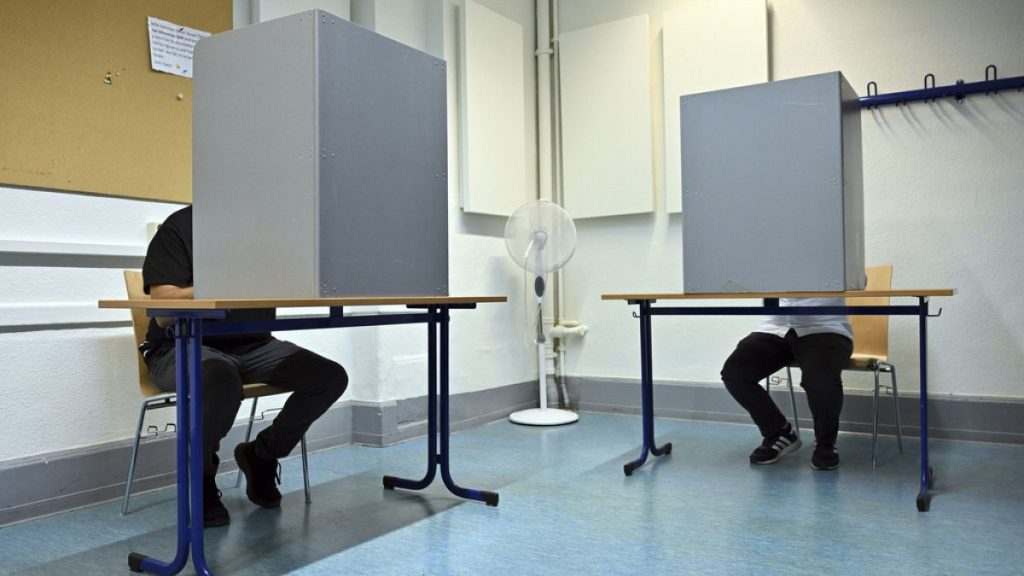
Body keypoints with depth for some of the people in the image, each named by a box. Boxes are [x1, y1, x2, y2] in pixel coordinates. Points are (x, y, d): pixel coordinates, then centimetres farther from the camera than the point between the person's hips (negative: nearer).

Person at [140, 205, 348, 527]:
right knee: (222, 379, -38)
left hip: (253, 346, 5)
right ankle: (199, 475, -7)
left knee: (331, 377, -14)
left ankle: (261, 455, 10)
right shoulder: (179, 229, -8)